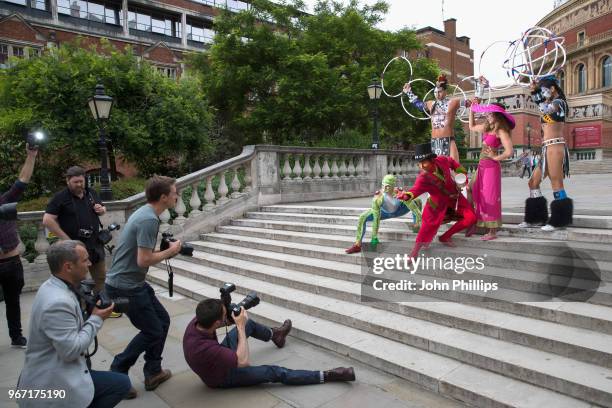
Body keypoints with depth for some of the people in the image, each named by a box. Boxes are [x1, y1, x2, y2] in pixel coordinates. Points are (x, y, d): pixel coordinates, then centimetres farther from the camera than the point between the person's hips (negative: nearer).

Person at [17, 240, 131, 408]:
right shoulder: (58, 302, -28)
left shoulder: (51, 286, 3)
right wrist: (96, 319, -16)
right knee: (122, 383, -9)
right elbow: (71, 350, -26)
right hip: (51, 384, -10)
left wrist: (91, 314, 0)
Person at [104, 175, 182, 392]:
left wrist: (166, 250, 4)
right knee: (152, 331, 1)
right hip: (125, 287, -10)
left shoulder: (145, 213, 8)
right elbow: (143, 260, -27)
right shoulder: (149, 220, -24)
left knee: (162, 320, 14)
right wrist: (170, 251, -12)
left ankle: (153, 372, 26)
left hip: (134, 283, 10)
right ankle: (116, 375, 17)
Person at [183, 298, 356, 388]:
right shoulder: (203, 348, -45)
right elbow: (244, 361, -38)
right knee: (275, 372, -11)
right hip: (222, 377, -8)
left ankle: (274, 334, 47)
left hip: (222, 357, 8)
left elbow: (220, 321, 1)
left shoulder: (197, 322, -23)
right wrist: (240, 326, -35)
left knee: (249, 324, 15)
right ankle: (327, 376, -3)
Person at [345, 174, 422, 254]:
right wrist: (374, 237, -28)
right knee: (362, 217, -21)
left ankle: (416, 226, 1)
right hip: (384, 212, -1)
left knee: (417, 201, -17)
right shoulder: (378, 198, -38)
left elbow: (414, 208, -30)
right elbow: (376, 219, -32)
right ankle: (357, 245, -13)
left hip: (398, 211, 1)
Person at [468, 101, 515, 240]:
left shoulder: (501, 131, -13)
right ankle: (476, 225, 22)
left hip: (491, 167, -8)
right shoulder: (487, 127, 10)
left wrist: (495, 157, -10)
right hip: (482, 166, 8)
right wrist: (472, 109, 20)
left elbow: (509, 152, -24)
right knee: (478, 196, 12)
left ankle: (493, 231, 7)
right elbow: (472, 127, 28)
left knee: (490, 199, -2)